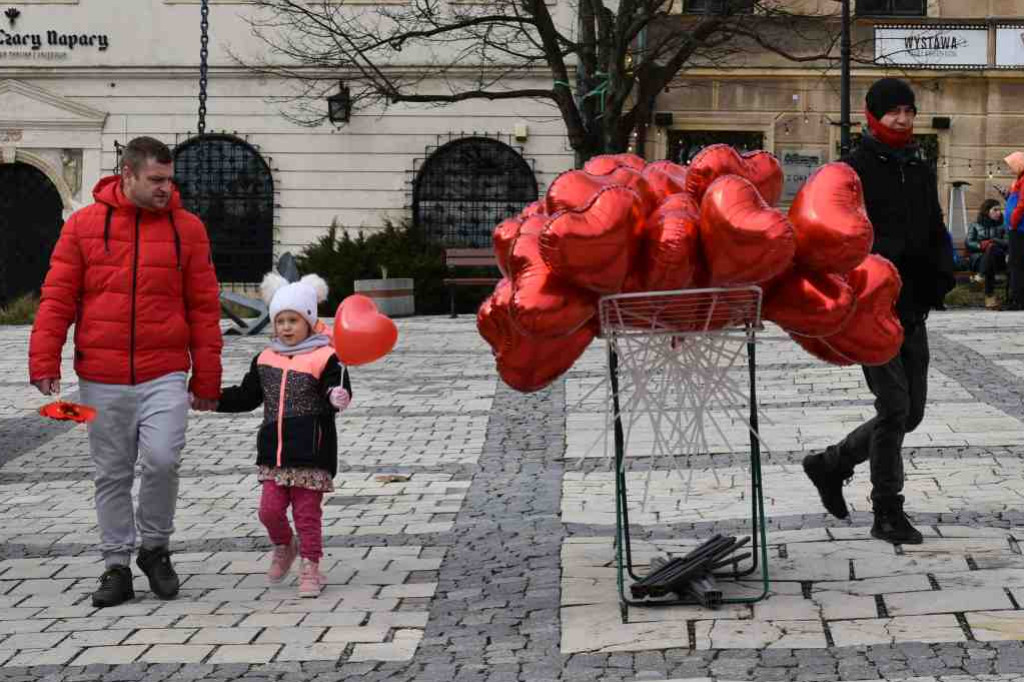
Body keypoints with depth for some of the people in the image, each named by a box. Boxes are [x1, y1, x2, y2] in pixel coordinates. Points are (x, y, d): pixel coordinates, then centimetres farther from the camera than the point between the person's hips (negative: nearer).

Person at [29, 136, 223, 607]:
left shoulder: (186, 228, 4)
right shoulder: (84, 224, 3)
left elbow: (204, 307, 6)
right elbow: (57, 297, 3)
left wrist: (206, 378, 3)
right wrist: (44, 360, -7)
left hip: (164, 377, -1)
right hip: (101, 379, 1)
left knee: (162, 460, -15)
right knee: (111, 476, 7)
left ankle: (155, 547, 9)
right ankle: (117, 566, 19)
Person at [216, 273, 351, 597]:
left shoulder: (324, 358, -5)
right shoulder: (265, 360, 12)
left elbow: (336, 393, -15)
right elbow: (246, 396, 21)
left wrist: (338, 397, -38)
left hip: (310, 450, -5)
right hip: (274, 451, 5)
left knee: (307, 512, 0)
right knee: (269, 509, 3)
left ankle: (310, 568, 10)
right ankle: (284, 546, 31)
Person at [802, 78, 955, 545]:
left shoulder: (920, 171, 15)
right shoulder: (854, 170, -7)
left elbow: (935, 233, 21)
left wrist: (940, 278, 5)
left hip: (911, 310, 8)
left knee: (911, 413, 10)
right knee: (894, 408, -9)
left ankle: (830, 464, 27)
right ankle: (888, 514, 2)